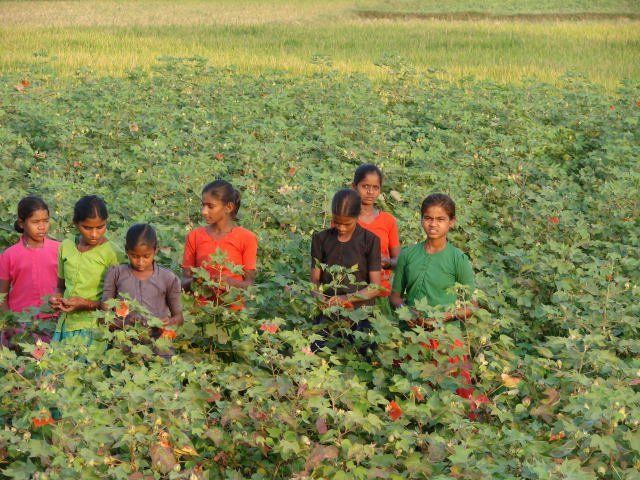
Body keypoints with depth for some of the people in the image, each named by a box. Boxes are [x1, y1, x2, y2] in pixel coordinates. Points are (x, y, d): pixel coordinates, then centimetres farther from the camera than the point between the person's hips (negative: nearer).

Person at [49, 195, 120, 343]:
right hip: (64, 324, 4)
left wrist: (87, 304, -17)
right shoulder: (66, 247, 8)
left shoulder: (111, 253, -7)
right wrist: (56, 299, 0)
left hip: (93, 330, -4)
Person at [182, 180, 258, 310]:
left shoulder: (246, 238, 0)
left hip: (233, 309, -2)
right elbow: (184, 282, 10)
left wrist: (230, 282, -17)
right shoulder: (194, 236, 7)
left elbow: (249, 283, 2)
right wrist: (193, 282, -11)